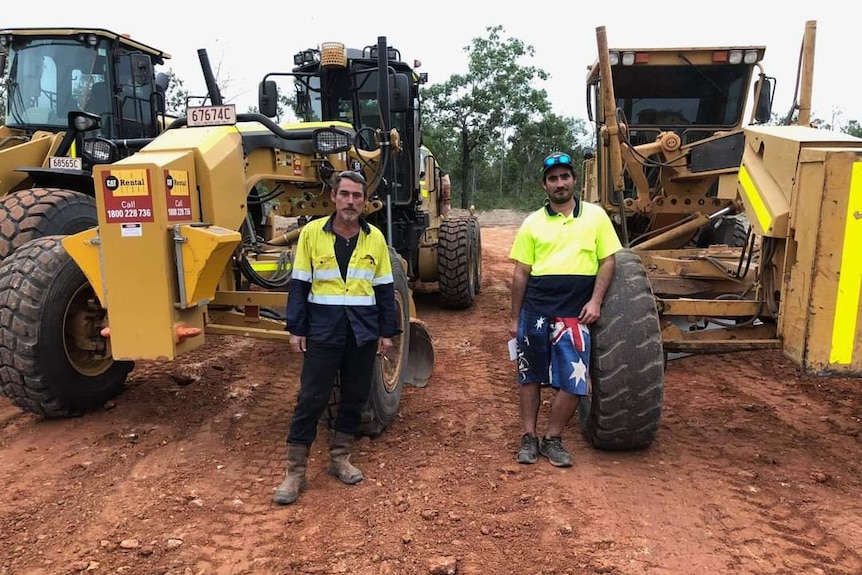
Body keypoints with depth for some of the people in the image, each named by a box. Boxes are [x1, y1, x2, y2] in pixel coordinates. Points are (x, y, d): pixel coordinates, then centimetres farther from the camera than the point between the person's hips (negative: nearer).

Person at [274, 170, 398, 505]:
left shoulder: (375, 238, 3)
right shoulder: (312, 232, -3)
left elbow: (384, 289, 8)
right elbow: (299, 285, -1)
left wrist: (387, 332, 5)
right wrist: (296, 329, -5)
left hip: (363, 332, 3)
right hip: (323, 330, -2)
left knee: (355, 397, 11)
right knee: (311, 399, 1)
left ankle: (339, 458, 29)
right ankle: (295, 472, 12)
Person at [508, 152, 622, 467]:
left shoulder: (595, 215, 6)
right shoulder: (533, 222, 7)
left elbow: (607, 261, 6)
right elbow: (521, 273, 8)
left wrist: (595, 301, -6)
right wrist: (515, 318, 8)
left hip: (574, 311, -1)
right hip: (535, 309, 1)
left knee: (573, 381, -2)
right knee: (530, 375, 9)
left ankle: (552, 438, 17)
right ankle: (529, 437, 23)